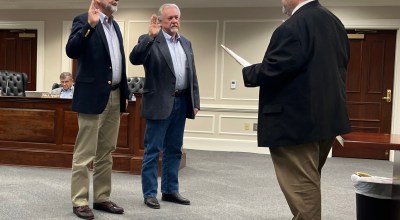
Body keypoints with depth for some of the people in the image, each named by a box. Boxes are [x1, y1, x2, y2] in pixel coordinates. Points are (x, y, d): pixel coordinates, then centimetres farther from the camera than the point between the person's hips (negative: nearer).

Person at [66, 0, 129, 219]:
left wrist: (125, 93, 16)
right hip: (92, 97, -7)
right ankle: (80, 202, 9)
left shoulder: (115, 25, 17)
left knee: (106, 153, 12)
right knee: (84, 154, -1)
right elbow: (71, 51, -20)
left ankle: (101, 198, 21)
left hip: (114, 97, 8)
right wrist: (90, 26, -30)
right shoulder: (83, 20, -6)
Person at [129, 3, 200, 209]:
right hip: (160, 103, -6)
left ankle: (170, 190, 22)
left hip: (181, 102, 6)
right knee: (153, 150, 0)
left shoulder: (186, 43, 15)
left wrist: (195, 101, 10)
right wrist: (150, 36, -27)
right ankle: (150, 193, 9)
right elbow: (135, 59, -20)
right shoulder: (150, 41, -3)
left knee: (174, 150, 12)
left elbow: (192, 74, 15)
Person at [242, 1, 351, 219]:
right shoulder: (334, 22, 13)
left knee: (301, 185, 0)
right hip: (328, 116, 10)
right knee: (308, 182, 21)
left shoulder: (293, 27, -18)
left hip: (297, 120, -10)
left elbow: (274, 69, -23)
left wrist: (249, 73, -5)